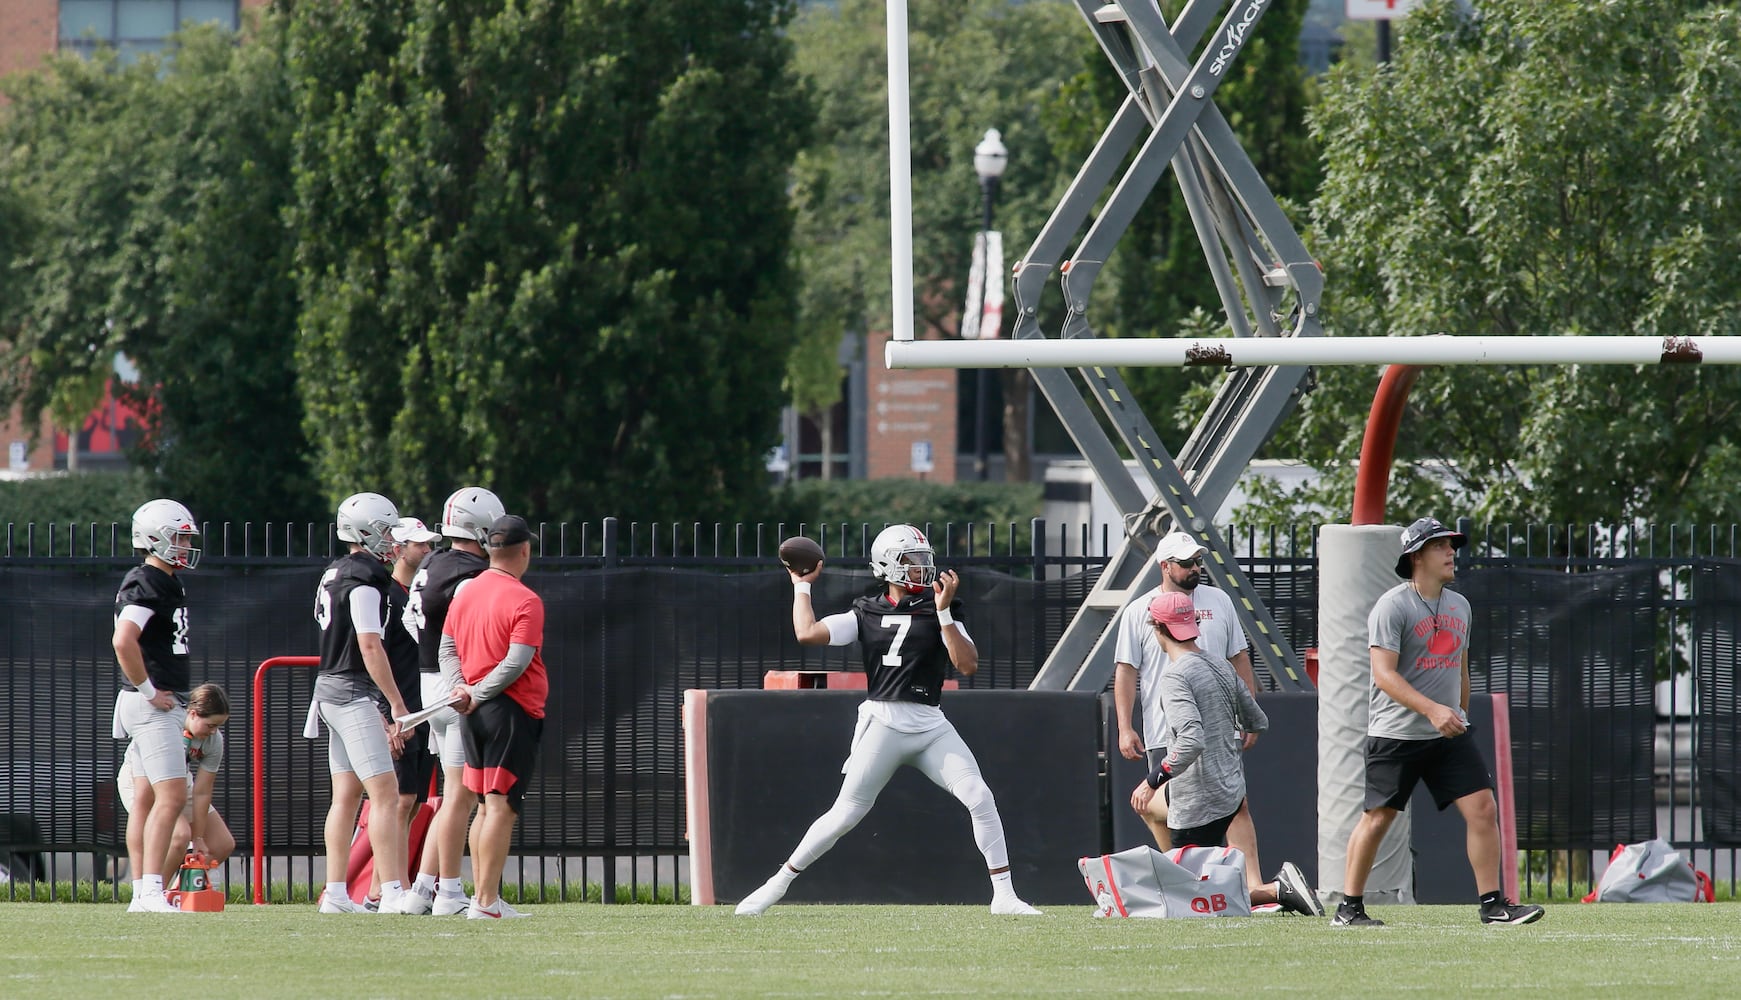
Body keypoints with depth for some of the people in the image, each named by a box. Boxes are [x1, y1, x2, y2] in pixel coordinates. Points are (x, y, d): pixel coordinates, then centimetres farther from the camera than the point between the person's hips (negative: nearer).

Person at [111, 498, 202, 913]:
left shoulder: (165, 583, 16)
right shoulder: (147, 585, -16)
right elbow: (123, 641, -29)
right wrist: (148, 690, -21)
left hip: (161, 704, 10)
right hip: (151, 706, -10)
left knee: (147, 800, 10)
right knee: (171, 796, -15)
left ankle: (142, 894, 13)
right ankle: (151, 891, -19)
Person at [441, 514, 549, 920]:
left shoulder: (465, 593, 10)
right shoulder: (525, 601, -12)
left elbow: (447, 648, 10)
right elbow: (516, 663, -19)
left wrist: (462, 688, -3)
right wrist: (477, 696, -12)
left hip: (475, 715, 7)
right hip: (513, 711, -7)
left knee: (486, 806, 14)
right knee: (501, 807, -7)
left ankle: (483, 896, 15)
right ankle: (486, 902, -11)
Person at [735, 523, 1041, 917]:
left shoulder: (939, 612, 6)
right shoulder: (867, 612, 6)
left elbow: (968, 665, -6)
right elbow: (808, 633, -4)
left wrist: (944, 613, -13)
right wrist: (802, 585, 9)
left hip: (931, 727, 2)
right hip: (883, 722, -2)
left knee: (980, 799, -11)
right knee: (846, 814, -3)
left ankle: (1004, 895, -4)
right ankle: (779, 882, 11)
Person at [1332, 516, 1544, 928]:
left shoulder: (1459, 606, 12)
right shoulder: (1392, 607, -11)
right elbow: (1384, 674, -19)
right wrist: (1433, 710, -28)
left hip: (1450, 734, 6)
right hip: (1396, 734, -6)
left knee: (1483, 809, -6)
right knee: (1378, 817, -1)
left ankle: (1492, 904, -1)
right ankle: (1349, 907, 10)